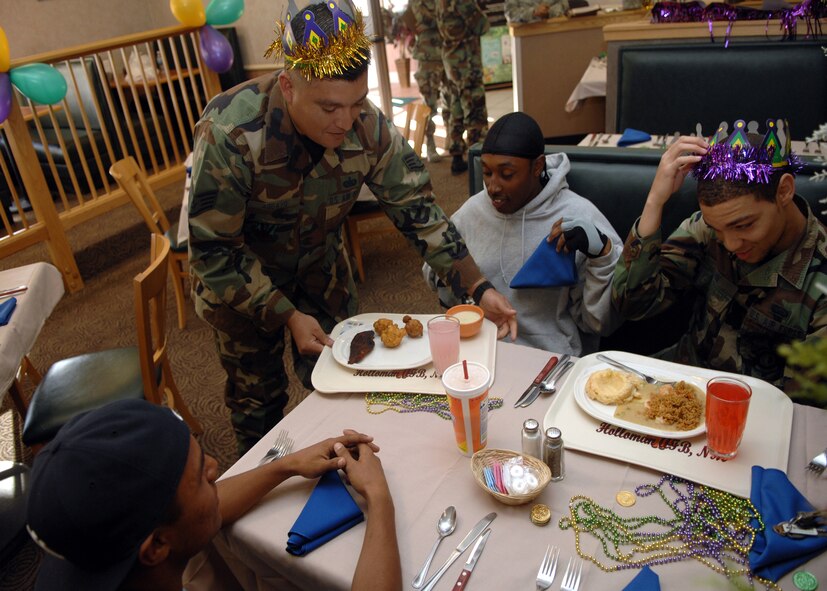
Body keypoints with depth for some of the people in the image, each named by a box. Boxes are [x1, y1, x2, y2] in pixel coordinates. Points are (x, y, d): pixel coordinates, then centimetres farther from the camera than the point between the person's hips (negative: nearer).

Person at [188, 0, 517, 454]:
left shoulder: (369, 128, -24)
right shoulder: (229, 135, -34)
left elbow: (416, 210, -15)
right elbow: (213, 252, -26)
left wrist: (478, 288, -23)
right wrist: (288, 316, -29)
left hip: (320, 264, 3)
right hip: (240, 278, -3)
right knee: (257, 397, 13)